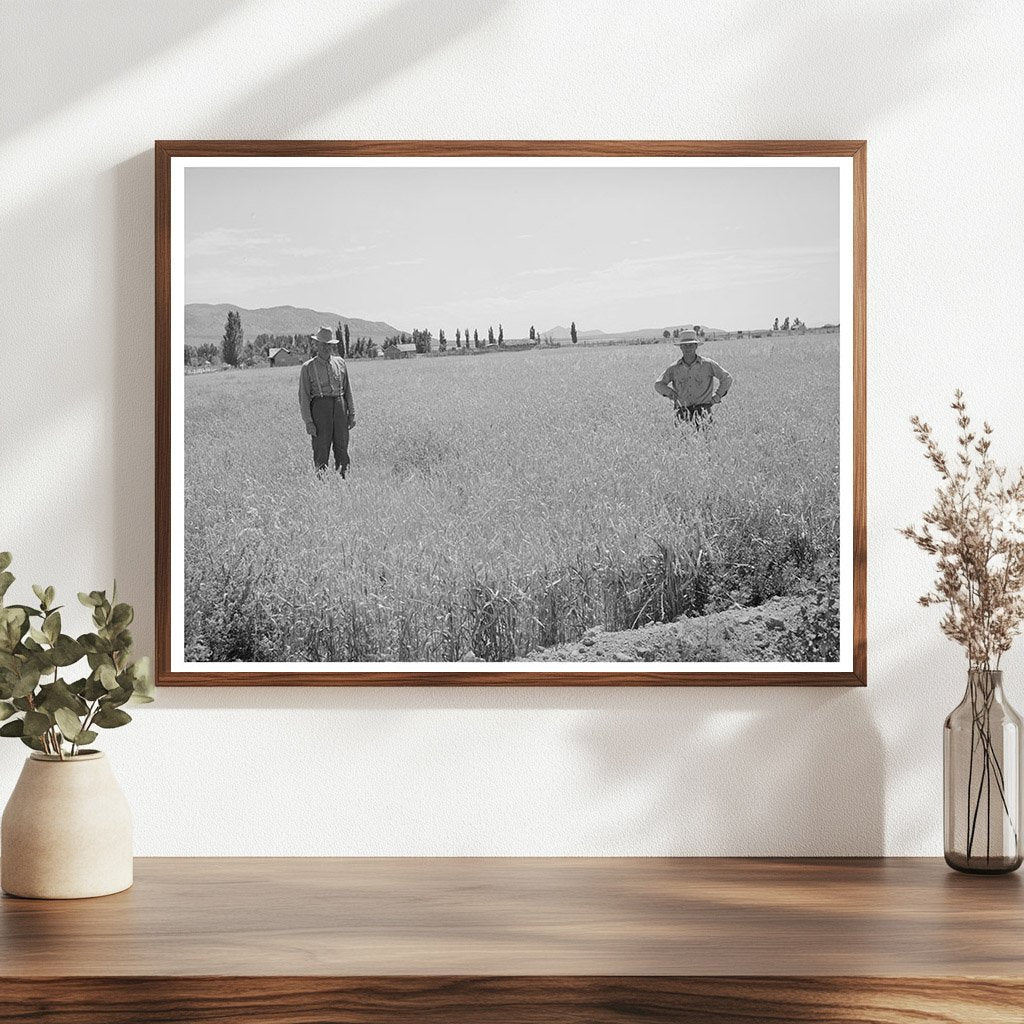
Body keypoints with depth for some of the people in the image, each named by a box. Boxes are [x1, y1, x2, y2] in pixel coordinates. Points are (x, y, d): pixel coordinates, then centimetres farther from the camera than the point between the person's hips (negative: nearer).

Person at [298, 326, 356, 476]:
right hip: (320, 406, -3)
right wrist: (308, 422, -7)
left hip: (340, 406, 4)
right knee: (321, 448, -6)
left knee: (342, 447, 4)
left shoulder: (339, 362, 13)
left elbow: (347, 389, 17)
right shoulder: (308, 367, 2)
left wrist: (352, 413, 10)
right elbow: (303, 396, 0)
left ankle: (344, 475, 10)